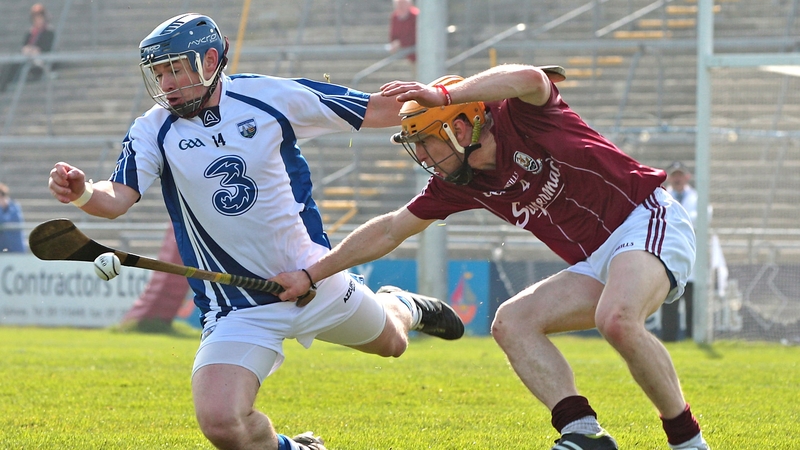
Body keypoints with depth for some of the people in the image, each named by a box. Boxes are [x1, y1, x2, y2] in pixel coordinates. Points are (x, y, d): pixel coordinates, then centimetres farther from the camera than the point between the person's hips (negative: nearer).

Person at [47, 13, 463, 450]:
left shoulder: (271, 96, -8)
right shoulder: (152, 131, -9)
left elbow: (376, 109, 0)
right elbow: (117, 198, -23)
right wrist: (82, 192, -45)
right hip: (236, 310, -1)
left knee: (390, 342, 22)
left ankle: (401, 306, 62)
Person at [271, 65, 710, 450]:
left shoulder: (520, 118, -14)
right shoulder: (459, 184, 8)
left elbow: (530, 79, -38)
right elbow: (389, 230, 15)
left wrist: (443, 94, -40)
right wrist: (311, 274, 13)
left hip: (647, 220, -9)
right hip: (596, 263, 9)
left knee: (617, 320, -34)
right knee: (511, 323, -4)